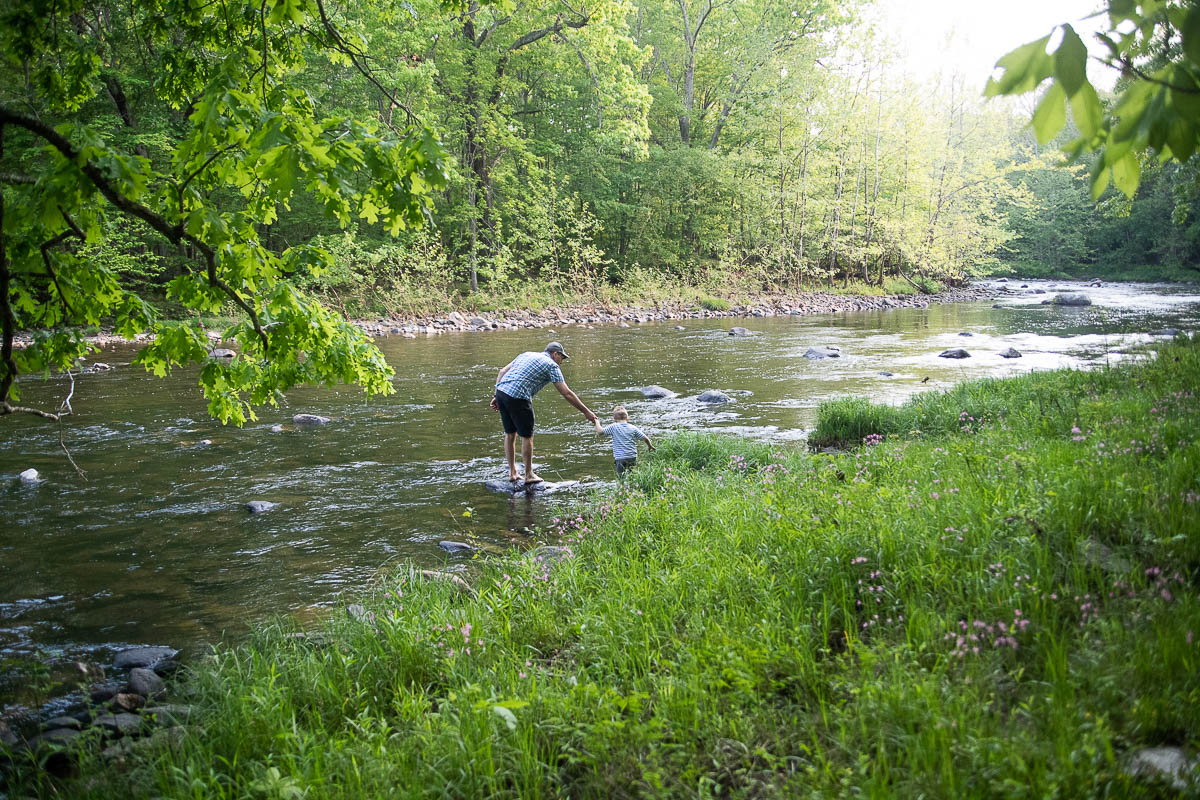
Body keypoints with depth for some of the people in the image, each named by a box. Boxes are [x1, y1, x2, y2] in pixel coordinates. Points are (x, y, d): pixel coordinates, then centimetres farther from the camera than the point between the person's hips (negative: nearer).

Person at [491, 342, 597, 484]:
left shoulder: (526, 355, 25)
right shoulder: (551, 365, 5)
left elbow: (502, 372, 18)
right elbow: (566, 393, 0)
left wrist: (496, 396, 16)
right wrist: (586, 412, 5)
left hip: (501, 391, 7)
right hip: (517, 397, -7)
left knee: (510, 433, 19)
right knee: (527, 436, 8)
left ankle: (512, 472, 27)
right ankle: (529, 475, 19)